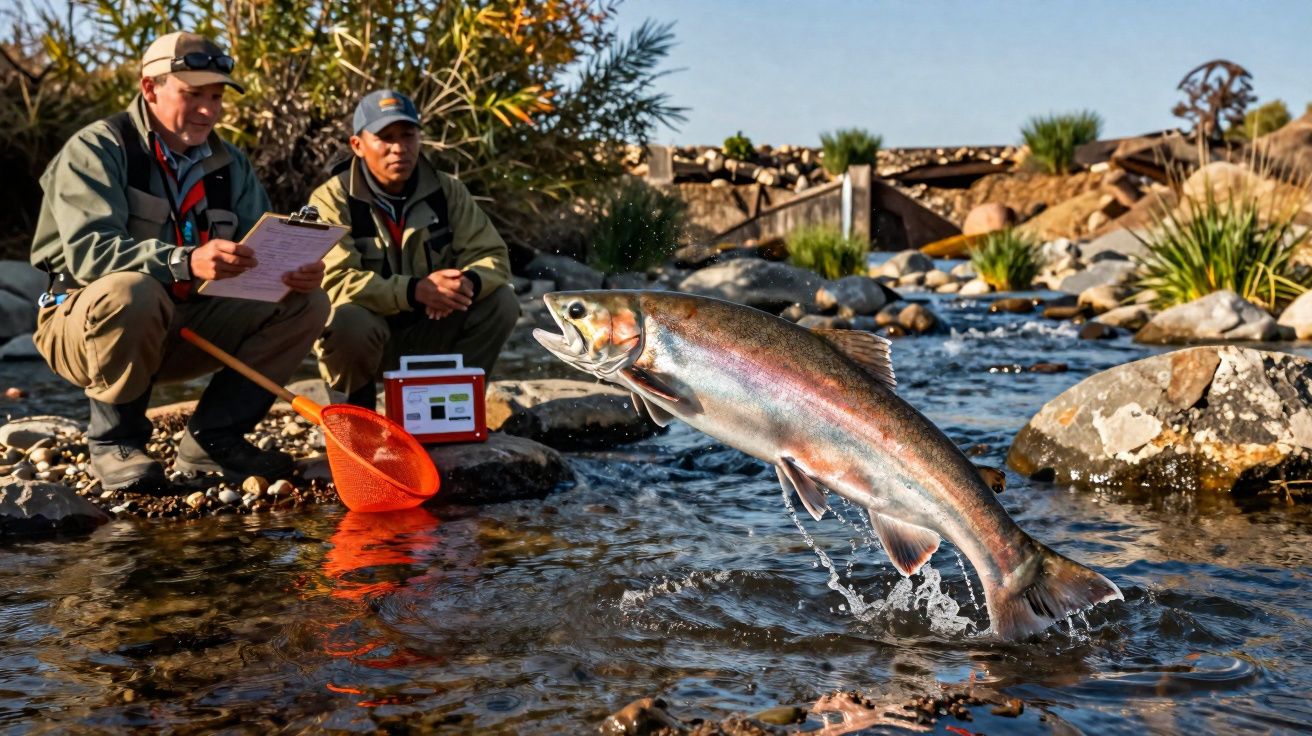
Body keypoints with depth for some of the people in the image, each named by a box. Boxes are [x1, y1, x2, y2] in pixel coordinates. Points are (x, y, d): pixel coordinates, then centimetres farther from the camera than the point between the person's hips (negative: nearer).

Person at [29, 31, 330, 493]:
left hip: (188, 325, 6)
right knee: (131, 291, -40)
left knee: (306, 304, -8)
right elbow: (87, 250, -26)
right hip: (84, 324, -6)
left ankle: (212, 440, -6)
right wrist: (185, 262, -43)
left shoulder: (229, 165, 9)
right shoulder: (97, 149, -11)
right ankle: (115, 440, -15)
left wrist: (298, 269, -22)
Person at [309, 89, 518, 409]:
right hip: (364, 336, -4)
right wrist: (415, 290, -38)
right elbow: (334, 282, -26)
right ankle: (356, 408, -5)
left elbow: (494, 257, -5)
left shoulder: (446, 191, -1)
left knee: (501, 301, -16)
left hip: (429, 335, 4)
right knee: (349, 319, -36)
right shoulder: (332, 201, -14)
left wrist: (468, 282, -31)